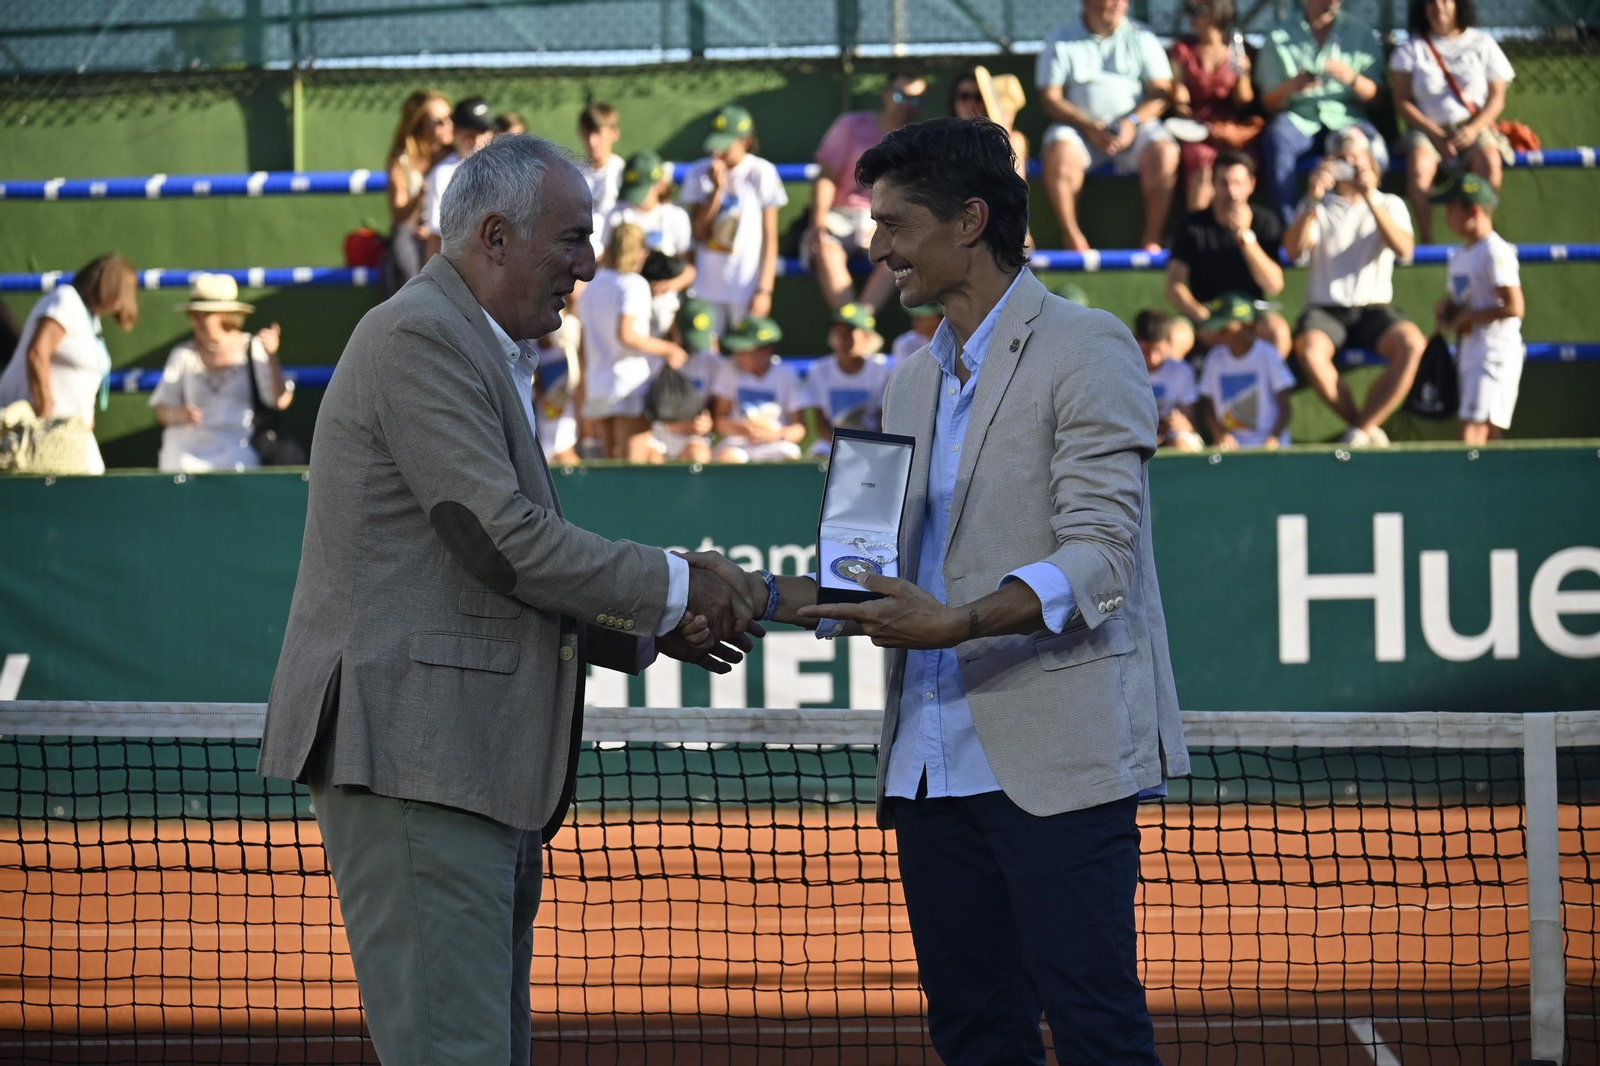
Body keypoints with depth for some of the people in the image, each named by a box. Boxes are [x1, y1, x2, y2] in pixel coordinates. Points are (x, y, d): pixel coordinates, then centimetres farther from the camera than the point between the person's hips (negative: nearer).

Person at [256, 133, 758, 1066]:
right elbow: (503, 539, -17)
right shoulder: (419, 339, -10)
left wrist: (650, 629, 12)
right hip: (412, 752, -11)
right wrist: (672, 586, -7)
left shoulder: (480, 354, 23)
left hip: (476, 763, 11)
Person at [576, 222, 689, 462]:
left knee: (612, 460, 12)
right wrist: (667, 349, -15)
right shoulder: (634, 285, -9)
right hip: (631, 386, -7)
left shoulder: (594, 285, 13)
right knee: (633, 465, -9)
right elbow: (626, 334, -21)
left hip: (598, 385, 7)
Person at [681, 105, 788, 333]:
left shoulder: (761, 173, -7)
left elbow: (770, 237, -6)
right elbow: (700, 233, -3)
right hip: (707, 286, 4)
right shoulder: (699, 174, 3)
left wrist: (765, 289, -11)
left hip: (747, 286, -4)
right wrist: (717, 190, -12)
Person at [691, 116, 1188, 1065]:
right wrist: (762, 594, 6)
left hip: (1053, 762, -8)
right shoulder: (913, 385, 21)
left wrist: (958, 622, -28)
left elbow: (1098, 557, -14)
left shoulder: (1085, 349, -4)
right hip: (933, 766, 8)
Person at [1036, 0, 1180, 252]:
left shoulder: (1142, 39, 7)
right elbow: (1050, 98, 0)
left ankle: (1152, 237, -22)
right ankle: (1072, 236, -23)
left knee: (1164, 153, -30)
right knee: (1060, 152, -33)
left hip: (1135, 127, 0)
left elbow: (1161, 92, 1)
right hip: (1081, 128, 0)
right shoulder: (1061, 43, 5)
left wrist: (1133, 122, -18)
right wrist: (1089, 127, -15)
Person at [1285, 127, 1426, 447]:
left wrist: (1370, 199, -16)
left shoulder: (1389, 204, 12)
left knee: (1412, 344, -33)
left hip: (1375, 309, 1)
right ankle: (1369, 430, -21)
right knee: (1309, 350, -36)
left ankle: (1360, 432, -25)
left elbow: (1404, 249, -8)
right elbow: (1294, 249, -6)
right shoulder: (1318, 207, 12)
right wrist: (1313, 200, -16)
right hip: (1325, 310, -1)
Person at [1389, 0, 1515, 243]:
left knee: (1489, 161, -33)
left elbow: (1497, 97, 5)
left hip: (1474, 127, 0)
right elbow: (1402, 102, 1)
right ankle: (1426, 239, -29)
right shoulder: (1411, 49, 7)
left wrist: (1474, 128, -13)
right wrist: (1435, 134, -12)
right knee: (1419, 165, -33)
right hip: (1427, 129, 0)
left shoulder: (1482, 44, 8)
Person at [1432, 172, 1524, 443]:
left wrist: (1465, 318, -16)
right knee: (1487, 439, 11)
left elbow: (1514, 307, -22)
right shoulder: (1459, 255, 14)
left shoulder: (1497, 253, -14)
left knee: (1472, 435, -19)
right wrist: (1445, 309, 4)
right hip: (1469, 354, 10)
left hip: (1496, 352, -10)